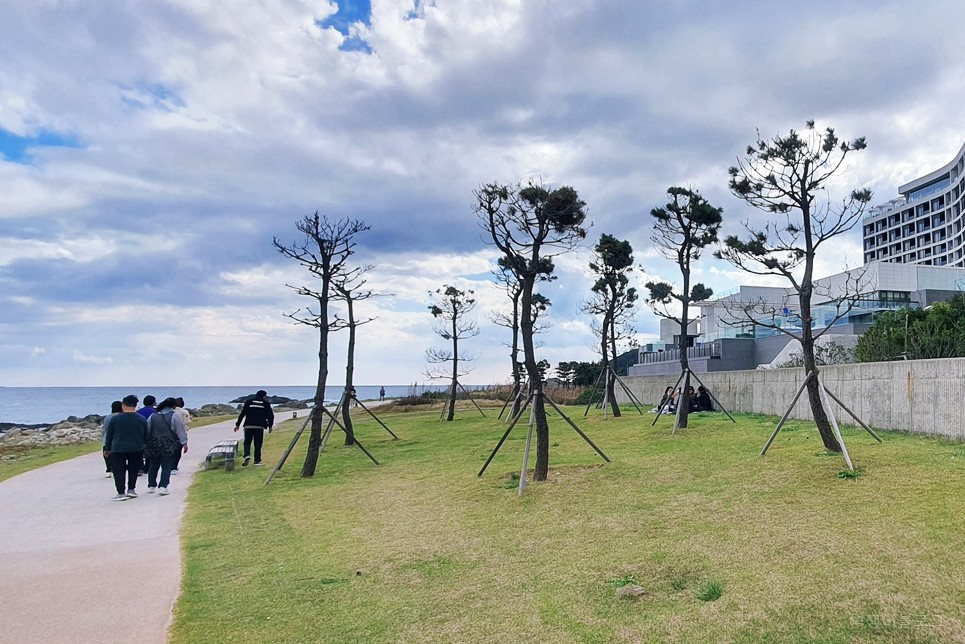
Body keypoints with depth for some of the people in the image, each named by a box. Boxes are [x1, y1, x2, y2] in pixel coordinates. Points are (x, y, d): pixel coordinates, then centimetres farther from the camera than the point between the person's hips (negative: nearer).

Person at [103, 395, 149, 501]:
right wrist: (142, 445, 23)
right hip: (137, 449, 2)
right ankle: (131, 490, 18)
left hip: (118, 449, -2)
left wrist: (107, 449, 13)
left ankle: (121, 493, -1)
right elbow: (146, 436, 7)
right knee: (133, 470, 16)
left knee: (119, 472, 3)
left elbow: (109, 435, 3)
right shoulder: (142, 419, 0)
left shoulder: (115, 419, -4)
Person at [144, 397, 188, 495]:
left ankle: (151, 486, 25)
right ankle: (162, 487, -9)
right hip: (169, 446, -4)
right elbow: (180, 430, -6)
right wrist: (184, 443, -1)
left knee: (153, 466, 17)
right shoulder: (174, 416, -6)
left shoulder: (153, 416, 8)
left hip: (154, 445, 4)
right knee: (167, 467, -1)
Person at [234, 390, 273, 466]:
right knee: (258, 444, 5)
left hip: (248, 426, 1)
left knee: (247, 442, 8)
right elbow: (270, 415, 5)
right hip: (260, 427, -1)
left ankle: (247, 455, -15)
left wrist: (238, 425, 11)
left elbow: (242, 414, 6)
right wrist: (270, 426, 16)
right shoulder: (265, 403, 7)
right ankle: (257, 460, 5)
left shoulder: (248, 402, 9)